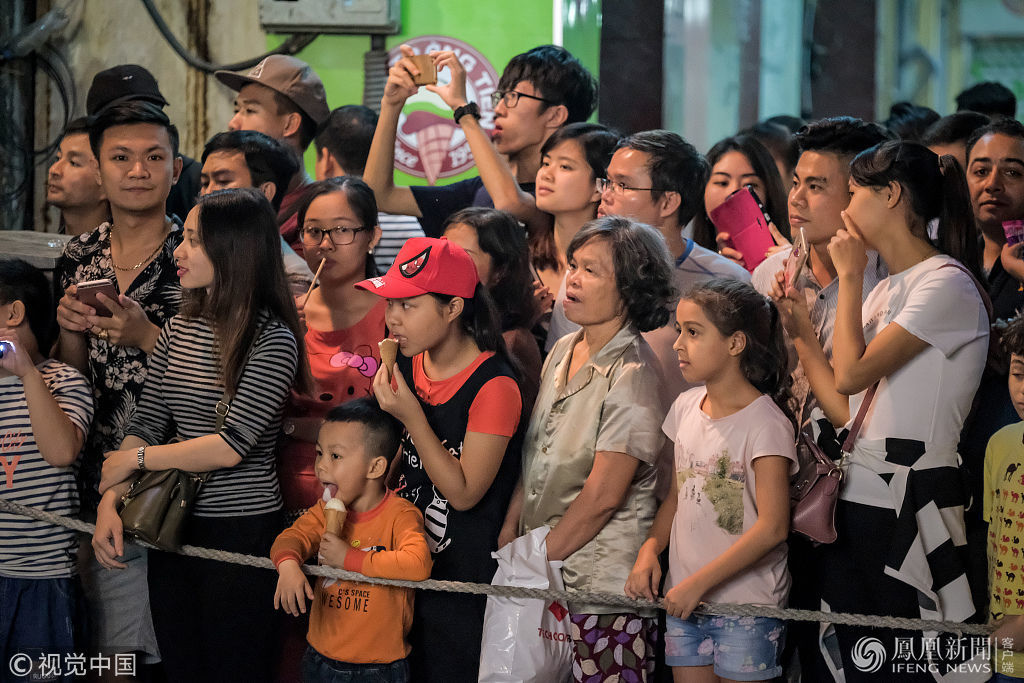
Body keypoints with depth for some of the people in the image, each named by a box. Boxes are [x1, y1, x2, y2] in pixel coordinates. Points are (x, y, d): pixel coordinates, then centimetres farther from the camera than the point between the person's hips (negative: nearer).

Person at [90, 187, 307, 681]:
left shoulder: (272, 340, -12)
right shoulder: (179, 329, 9)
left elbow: (231, 446, -19)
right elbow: (145, 425, 6)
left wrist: (133, 459, -10)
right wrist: (109, 500, -9)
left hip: (241, 531, -6)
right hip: (171, 525, 7)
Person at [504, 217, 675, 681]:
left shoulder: (631, 374, -14)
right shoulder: (563, 352, 9)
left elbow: (603, 495, -16)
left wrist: (540, 557, -10)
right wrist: (510, 530, 6)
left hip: (602, 578, -7)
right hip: (545, 573, 7)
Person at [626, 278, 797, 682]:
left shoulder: (765, 422, -14)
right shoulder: (686, 408, 7)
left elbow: (772, 527, -18)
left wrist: (698, 583, -19)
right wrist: (649, 550, -1)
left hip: (747, 604, -6)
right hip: (683, 602, 6)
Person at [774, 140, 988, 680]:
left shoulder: (947, 284, -9)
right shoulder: (886, 290, 18)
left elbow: (851, 373, -17)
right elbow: (844, 409, 13)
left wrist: (849, 276, -6)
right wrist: (801, 332, 11)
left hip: (903, 512, -8)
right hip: (849, 502, 8)